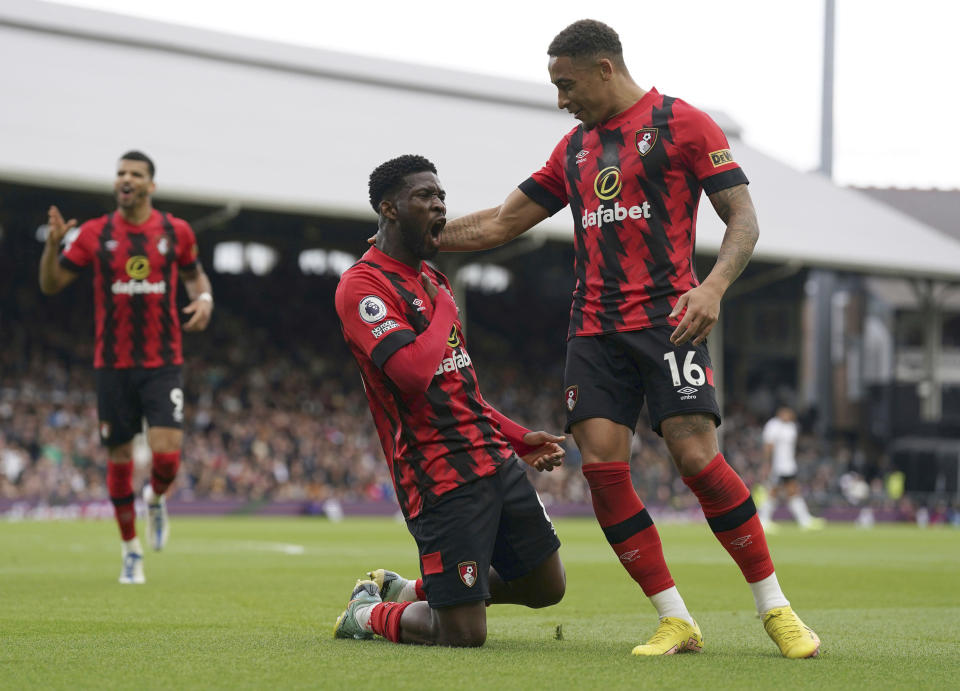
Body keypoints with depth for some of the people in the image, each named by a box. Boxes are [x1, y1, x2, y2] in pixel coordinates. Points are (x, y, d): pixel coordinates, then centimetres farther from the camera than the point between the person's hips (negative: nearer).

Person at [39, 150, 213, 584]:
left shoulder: (176, 232, 2)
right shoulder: (95, 234, 1)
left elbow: (194, 274, 20)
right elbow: (50, 284, 4)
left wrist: (204, 298, -2)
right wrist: (53, 244, -14)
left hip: (162, 365, -1)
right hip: (113, 365, 1)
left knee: (167, 456, -15)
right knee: (119, 459, 5)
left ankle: (155, 500, 21)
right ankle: (131, 551, 22)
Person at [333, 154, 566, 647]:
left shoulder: (430, 277, 18)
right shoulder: (361, 286, -12)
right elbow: (414, 372, -27)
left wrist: (518, 438, 20)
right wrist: (443, 308, -10)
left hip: (494, 458, 9)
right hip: (442, 477, -9)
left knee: (546, 587, 12)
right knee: (464, 635, -10)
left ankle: (410, 591, 29)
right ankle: (368, 614, 21)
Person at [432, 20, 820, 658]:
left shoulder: (683, 124, 0)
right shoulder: (575, 148, 19)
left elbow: (743, 219, -5)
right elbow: (502, 223, 26)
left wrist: (713, 287, -21)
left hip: (667, 318, -6)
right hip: (595, 329, 6)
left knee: (696, 456, -18)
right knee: (602, 466, -8)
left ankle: (775, 608, -4)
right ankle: (676, 622, -2)